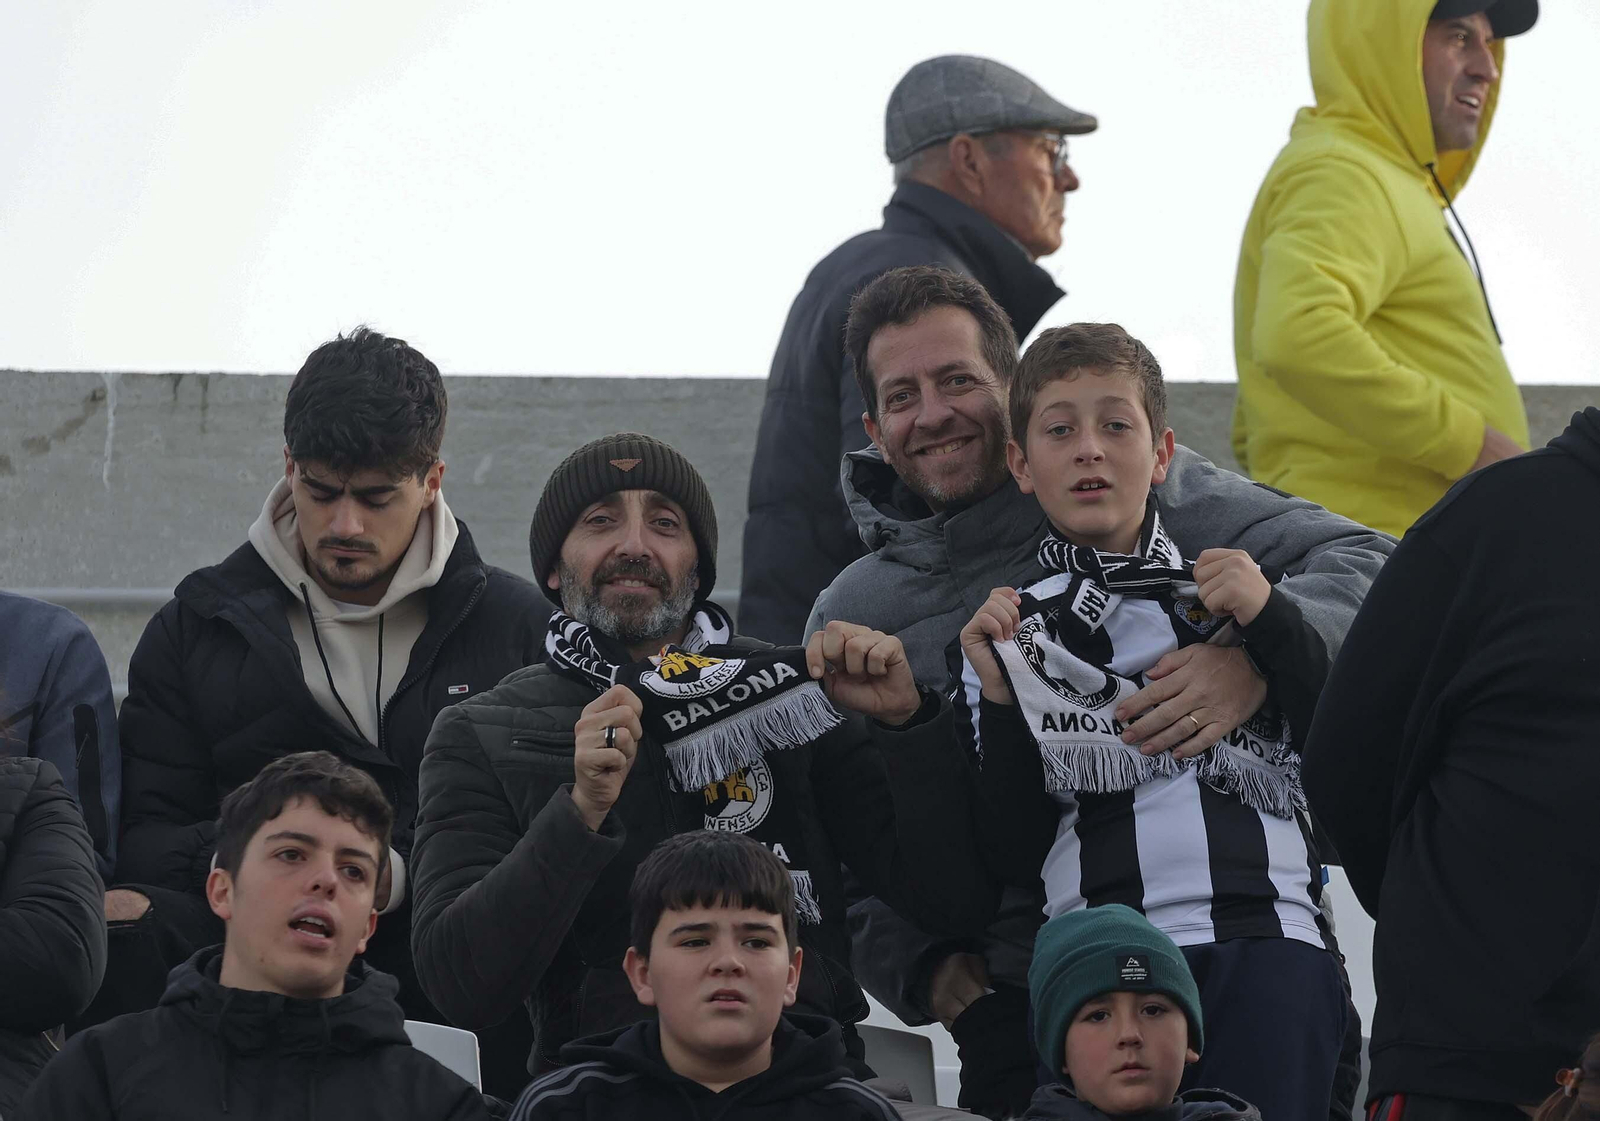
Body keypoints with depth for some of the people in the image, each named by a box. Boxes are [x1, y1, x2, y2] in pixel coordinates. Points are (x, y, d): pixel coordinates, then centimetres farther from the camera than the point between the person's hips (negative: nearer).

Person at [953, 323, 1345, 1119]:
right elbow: (1011, 858, 9)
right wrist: (1001, 706, -1)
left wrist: (1272, 624, -2)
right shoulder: (1004, 632, 18)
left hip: (1265, 941, 0)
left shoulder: (1237, 586, 19)